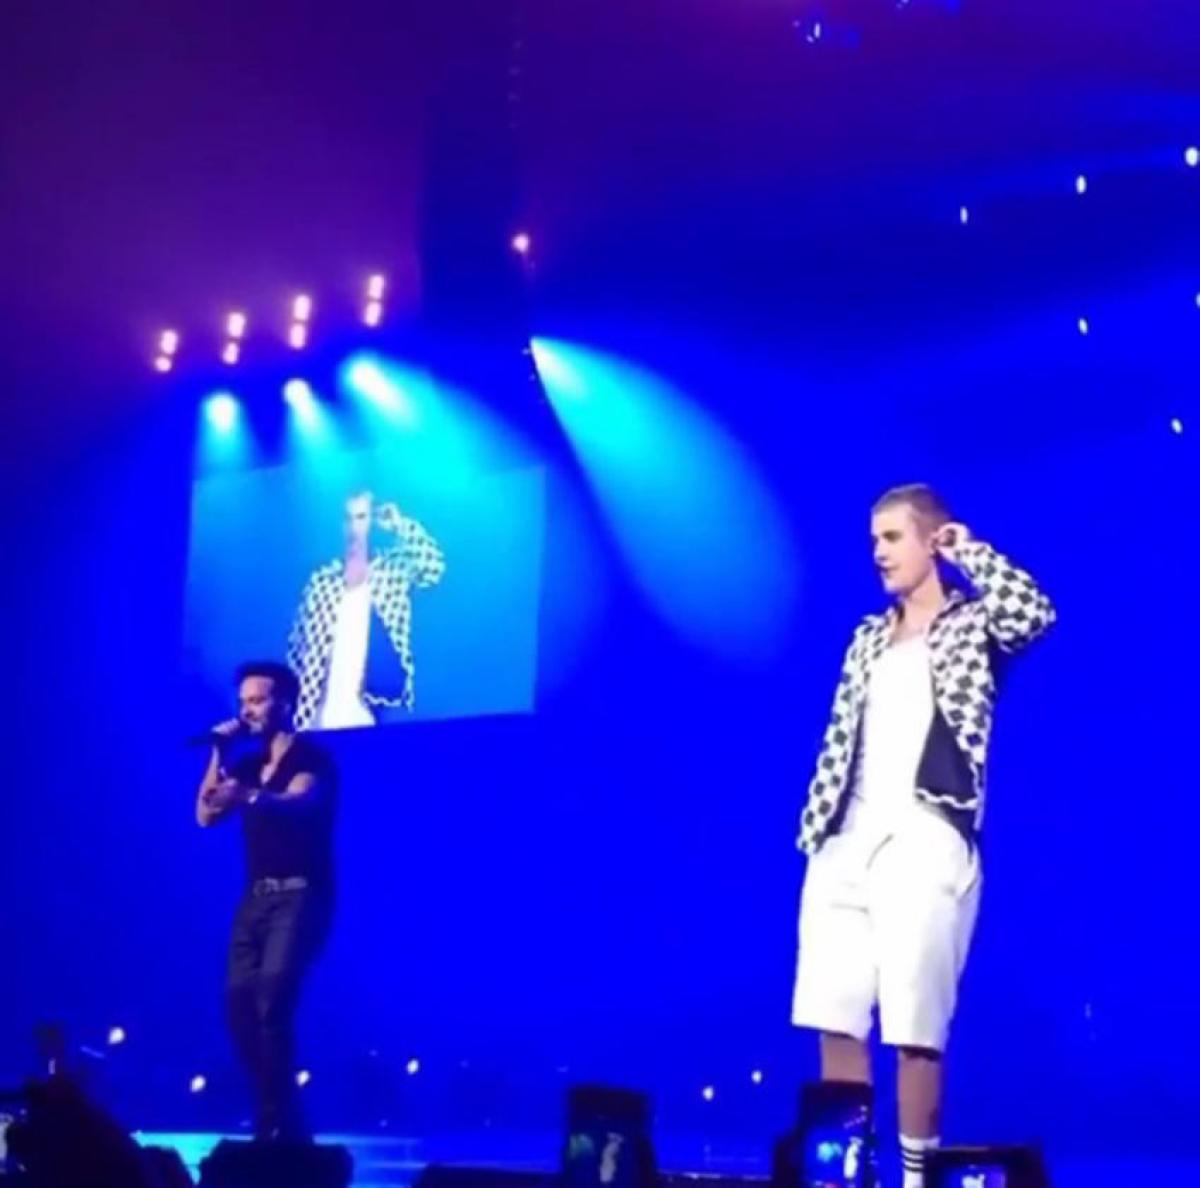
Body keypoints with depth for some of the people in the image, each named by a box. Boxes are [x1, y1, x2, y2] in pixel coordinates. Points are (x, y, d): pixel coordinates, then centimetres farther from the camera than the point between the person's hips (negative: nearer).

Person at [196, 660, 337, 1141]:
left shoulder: (309, 756, -6)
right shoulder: (247, 761, 16)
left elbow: (297, 802, -26)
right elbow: (206, 815, 11)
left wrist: (248, 796, -46)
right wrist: (219, 754, 2)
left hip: (300, 895, -7)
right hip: (257, 897, 7)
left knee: (271, 996, -22)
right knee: (241, 1003, 0)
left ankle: (277, 1123, -19)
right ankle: (281, 1121, 9)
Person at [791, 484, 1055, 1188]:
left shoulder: (972, 625, 4)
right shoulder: (870, 639, 21)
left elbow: (1034, 613, -18)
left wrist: (969, 551, -4)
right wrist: (817, 827, 10)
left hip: (925, 844, -6)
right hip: (848, 843, 6)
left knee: (915, 1030, -8)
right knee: (835, 1020, 3)